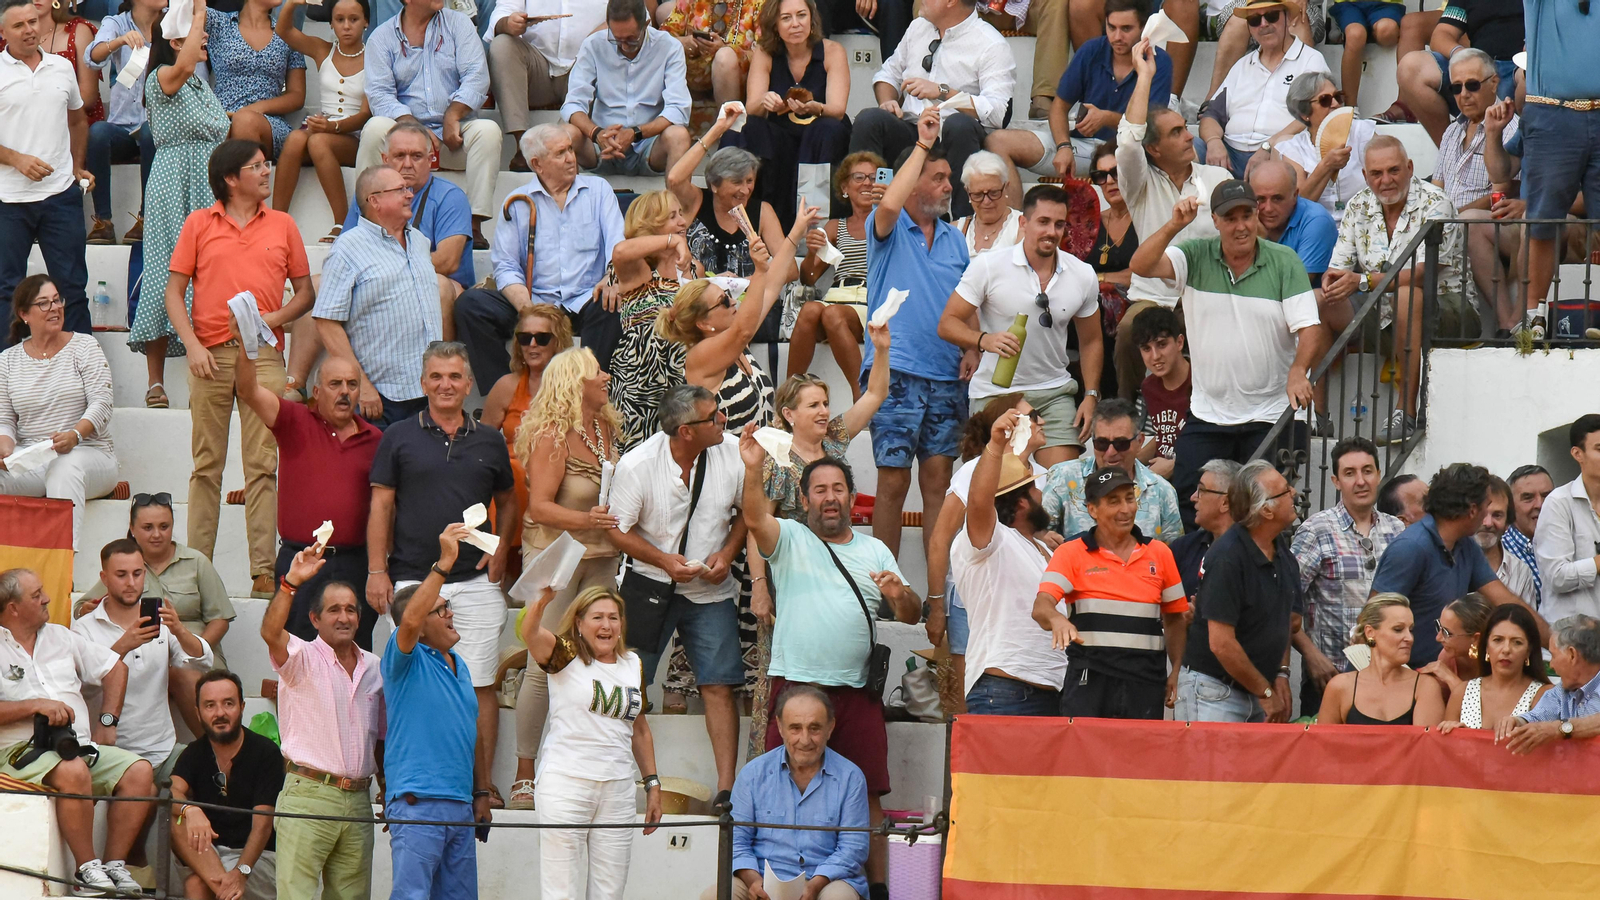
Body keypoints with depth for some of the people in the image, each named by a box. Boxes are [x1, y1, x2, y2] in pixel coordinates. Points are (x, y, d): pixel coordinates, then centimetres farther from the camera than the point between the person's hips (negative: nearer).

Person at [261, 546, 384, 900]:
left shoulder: (374, 668, 16)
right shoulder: (303, 658, 0)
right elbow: (270, 632, -22)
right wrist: (291, 584, -35)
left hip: (357, 801, 5)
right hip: (308, 795, -5)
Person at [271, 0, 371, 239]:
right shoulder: (323, 51, 13)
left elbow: (366, 113, -7)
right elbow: (283, 31, 1)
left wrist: (335, 126, -25)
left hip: (355, 137, -3)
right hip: (321, 127, 3)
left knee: (318, 141, -36)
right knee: (295, 139, -32)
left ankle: (342, 224, -34)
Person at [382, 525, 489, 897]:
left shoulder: (460, 666, 20)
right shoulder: (406, 660, -3)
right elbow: (409, 621, -25)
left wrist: (481, 793, 19)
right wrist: (444, 564, -28)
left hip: (460, 806, 8)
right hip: (416, 801, -8)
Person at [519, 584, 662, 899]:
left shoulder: (633, 665, 12)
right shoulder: (566, 657, -3)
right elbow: (530, 631, -25)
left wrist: (652, 784, 17)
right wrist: (545, 598, -45)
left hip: (617, 788, 5)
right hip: (566, 783, -5)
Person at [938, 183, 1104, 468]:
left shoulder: (1083, 276, 3)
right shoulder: (988, 266, -8)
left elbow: (1090, 341, 16)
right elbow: (948, 324, -8)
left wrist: (1091, 396, 5)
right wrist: (983, 340, -28)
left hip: (1054, 394, 2)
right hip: (994, 394, -2)